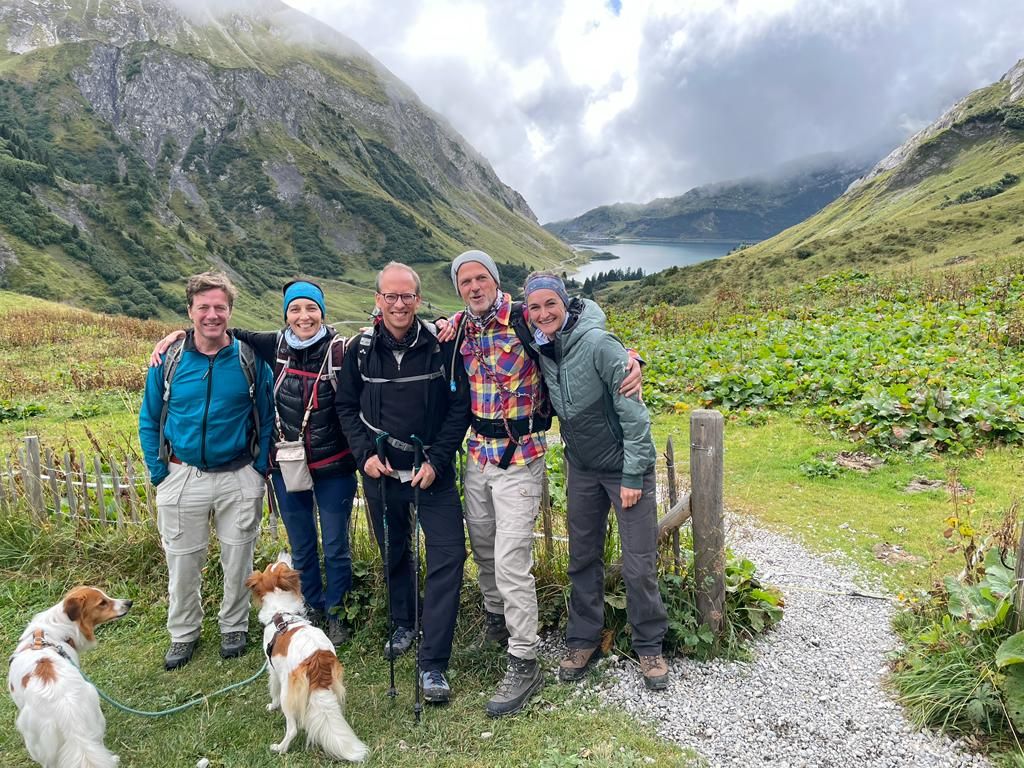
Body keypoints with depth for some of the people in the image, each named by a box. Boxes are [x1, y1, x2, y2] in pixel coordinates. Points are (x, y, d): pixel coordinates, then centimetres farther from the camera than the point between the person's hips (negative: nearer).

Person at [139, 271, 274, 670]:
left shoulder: (250, 359, -6)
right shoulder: (169, 361, -3)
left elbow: (267, 419, 2)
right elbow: (149, 420, 7)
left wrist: (260, 469, -2)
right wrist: (159, 473, 1)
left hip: (239, 477, -1)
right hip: (183, 476, 1)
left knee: (238, 560, 12)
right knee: (182, 562, 12)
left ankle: (234, 627, 34)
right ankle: (183, 633, 33)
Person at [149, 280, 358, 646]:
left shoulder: (341, 350, -13)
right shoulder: (276, 345, -3)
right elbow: (231, 334, 10)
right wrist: (180, 333, 4)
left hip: (334, 468, -3)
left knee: (335, 547, 10)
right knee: (301, 547, 17)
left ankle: (335, 613, 32)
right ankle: (312, 610, 37)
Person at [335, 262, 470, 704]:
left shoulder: (441, 344, -10)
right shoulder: (361, 348, -2)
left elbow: (460, 406, -7)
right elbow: (346, 407, 8)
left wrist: (437, 461, -13)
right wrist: (365, 454, -5)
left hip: (432, 469, -2)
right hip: (380, 469, 3)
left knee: (448, 554, -10)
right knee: (393, 551, 17)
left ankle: (433, 664, -2)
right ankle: (403, 625, 42)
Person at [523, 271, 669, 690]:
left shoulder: (598, 343, -22)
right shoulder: (539, 347, -4)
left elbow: (634, 412, -20)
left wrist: (633, 475, -18)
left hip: (625, 466, -5)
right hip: (582, 468, 6)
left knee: (639, 564, 2)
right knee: (582, 558, 13)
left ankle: (649, 647, 21)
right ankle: (583, 640, 29)